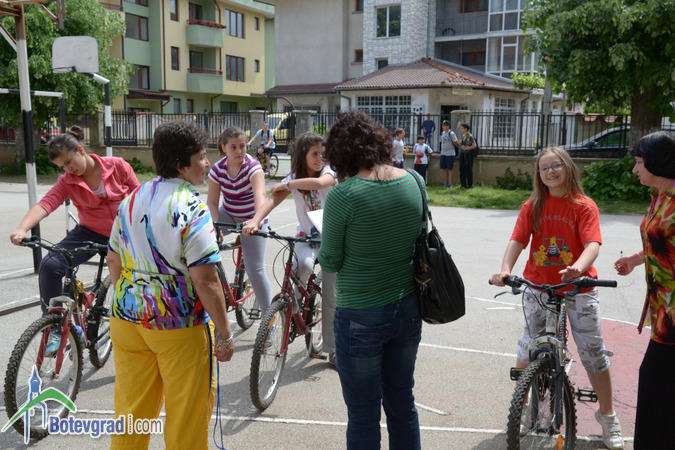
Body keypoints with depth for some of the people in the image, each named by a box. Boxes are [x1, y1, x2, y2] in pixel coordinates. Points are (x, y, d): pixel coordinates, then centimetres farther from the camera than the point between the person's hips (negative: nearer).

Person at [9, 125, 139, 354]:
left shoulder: (117, 166, -11)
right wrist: (22, 228, -42)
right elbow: (45, 204, -25)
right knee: (50, 265, -22)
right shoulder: (67, 182, -9)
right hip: (90, 233, 1)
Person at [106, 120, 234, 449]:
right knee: (187, 414, 11)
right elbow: (204, 279, -23)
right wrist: (224, 334, -15)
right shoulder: (192, 208, -20)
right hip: (179, 326, -7)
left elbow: (114, 262, 11)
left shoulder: (131, 200, 3)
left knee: (131, 411, 20)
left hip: (128, 317, 7)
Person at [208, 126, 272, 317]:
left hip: (251, 219, -3)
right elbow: (212, 201, -12)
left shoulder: (253, 166, -23)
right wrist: (215, 225, -32)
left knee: (255, 269, -10)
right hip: (228, 215, 3)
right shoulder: (218, 169, -12)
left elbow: (260, 195, -40)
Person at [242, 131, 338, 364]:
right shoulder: (294, 178, -2)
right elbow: (272, 200, -18)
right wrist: (255, 220, -37)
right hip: (306, 236, 1)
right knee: (303, 264, -36)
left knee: (331, 297, 3)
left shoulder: (329, 172, -9)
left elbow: (320, 182, -35)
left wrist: (286, 184, -23)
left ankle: (332, 349, 17)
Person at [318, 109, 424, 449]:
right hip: (407, 309, 6)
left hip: (360, 317, -5)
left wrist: (325, 241, 7)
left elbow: (330, 263, -10)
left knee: (363, 415, 11)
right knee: (402, 402, 23)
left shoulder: (343, 195, -20)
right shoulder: (414, 182, -4)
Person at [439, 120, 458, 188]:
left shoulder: (451, 133, -10)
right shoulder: (442, 133, 13)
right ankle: (445, 183, 15)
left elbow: (455, 143, -7)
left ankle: (450, 184, -1)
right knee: (444, 168, 8)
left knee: (449, 169, -4)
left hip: (450, 154, -7)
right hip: (443, 153, 7)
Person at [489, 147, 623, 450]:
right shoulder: (532, 206, 1)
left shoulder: (584, 206, -5)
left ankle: (607, 416, 23)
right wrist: (505, 270, -27)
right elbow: (517, 240, -9)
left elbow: (593, 243, -18)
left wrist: (578, 268, -39)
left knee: (593, 351, 3)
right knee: (528, 348, 5)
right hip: (538, 286, 2)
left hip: (578, 287, -1)